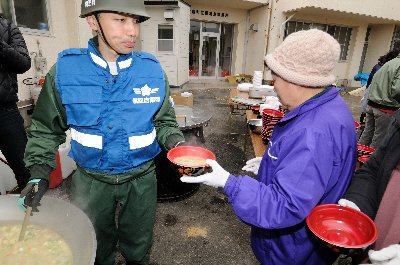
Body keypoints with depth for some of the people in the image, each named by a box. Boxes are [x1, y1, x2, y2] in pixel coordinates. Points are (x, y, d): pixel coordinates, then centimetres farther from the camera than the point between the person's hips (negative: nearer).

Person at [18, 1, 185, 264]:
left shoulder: (152, 70, -10)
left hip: (140, 180, 1)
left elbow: (164, 122, -1)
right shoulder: (65, 69, -12)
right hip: (90, 180, 0)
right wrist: (40, 172, -8)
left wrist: (177, 144, -19)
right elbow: (47, 128, 0)